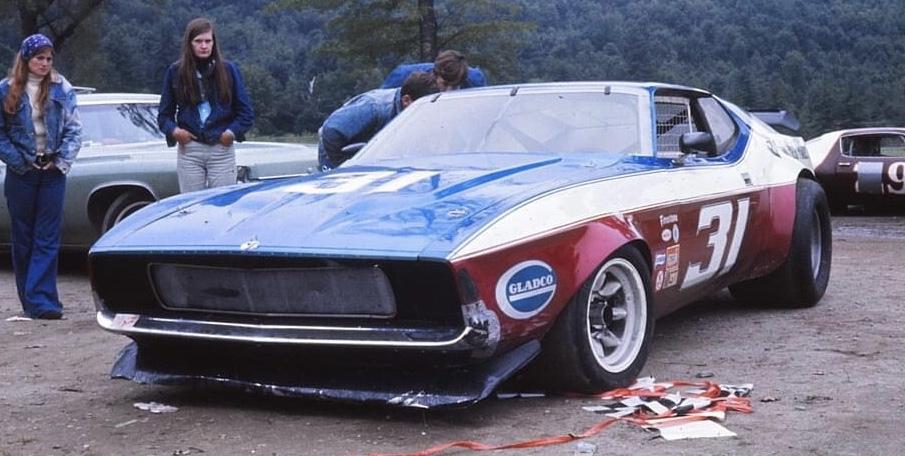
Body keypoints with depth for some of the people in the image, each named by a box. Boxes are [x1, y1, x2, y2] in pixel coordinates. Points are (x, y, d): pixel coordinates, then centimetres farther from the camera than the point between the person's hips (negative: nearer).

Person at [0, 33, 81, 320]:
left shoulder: (62, 89, 2)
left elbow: (74, 130, 1)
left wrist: (62, 162, -7)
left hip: (52, 171, 0)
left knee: (48, 238, -5)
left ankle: (41, 300, -8)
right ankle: (30, 300, 14)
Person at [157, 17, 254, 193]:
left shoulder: (228, 70, 4)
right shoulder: (175, 72, 6)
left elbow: (246, 112, 6)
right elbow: (164, 114, 11)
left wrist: (232, 132, -11)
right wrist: (174, 131, -9)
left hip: (222, 151, -1)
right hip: (189, 151, 1)